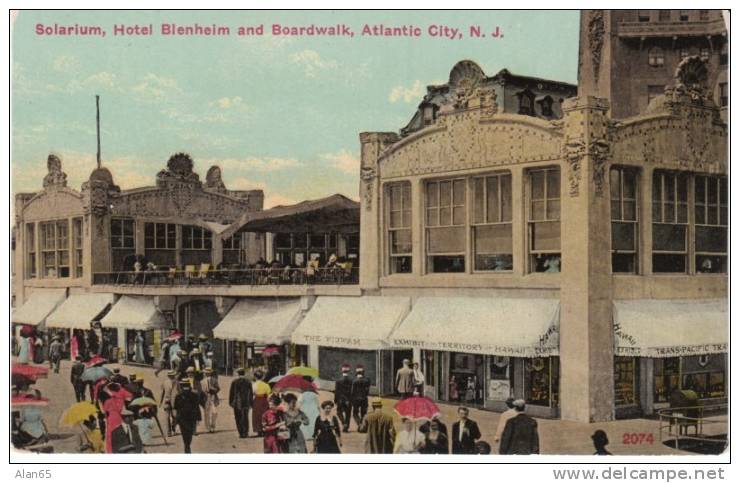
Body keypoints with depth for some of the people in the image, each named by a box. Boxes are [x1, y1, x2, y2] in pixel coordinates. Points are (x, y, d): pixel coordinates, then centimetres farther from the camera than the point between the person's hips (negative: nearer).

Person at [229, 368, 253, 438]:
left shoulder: (234, 382, -6)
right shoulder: (248, 382, 4)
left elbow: (231, 393, -2)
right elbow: (251, 393, 7)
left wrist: (231, 402, 6)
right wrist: (250, 402, 13)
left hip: (237, 403, -3)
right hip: (246, 403, 3)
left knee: (238, 418, 3)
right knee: (246, 418, 11)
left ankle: (241, 433, -1)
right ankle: (246, 432, 9)